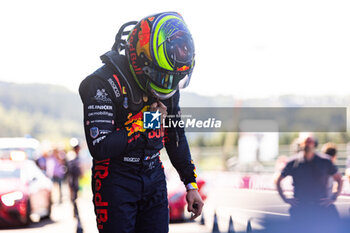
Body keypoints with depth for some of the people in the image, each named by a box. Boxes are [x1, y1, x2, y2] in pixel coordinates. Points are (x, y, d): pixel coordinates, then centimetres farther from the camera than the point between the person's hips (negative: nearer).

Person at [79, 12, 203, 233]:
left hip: (154, 177, 6)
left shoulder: (168, 82, 0)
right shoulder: (105, 84, -20)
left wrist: (191, 184, 12)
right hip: (115, 180, -5)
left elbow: (176, 136, 12)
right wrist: (142, 123, -20)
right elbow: (100, 148, -26)